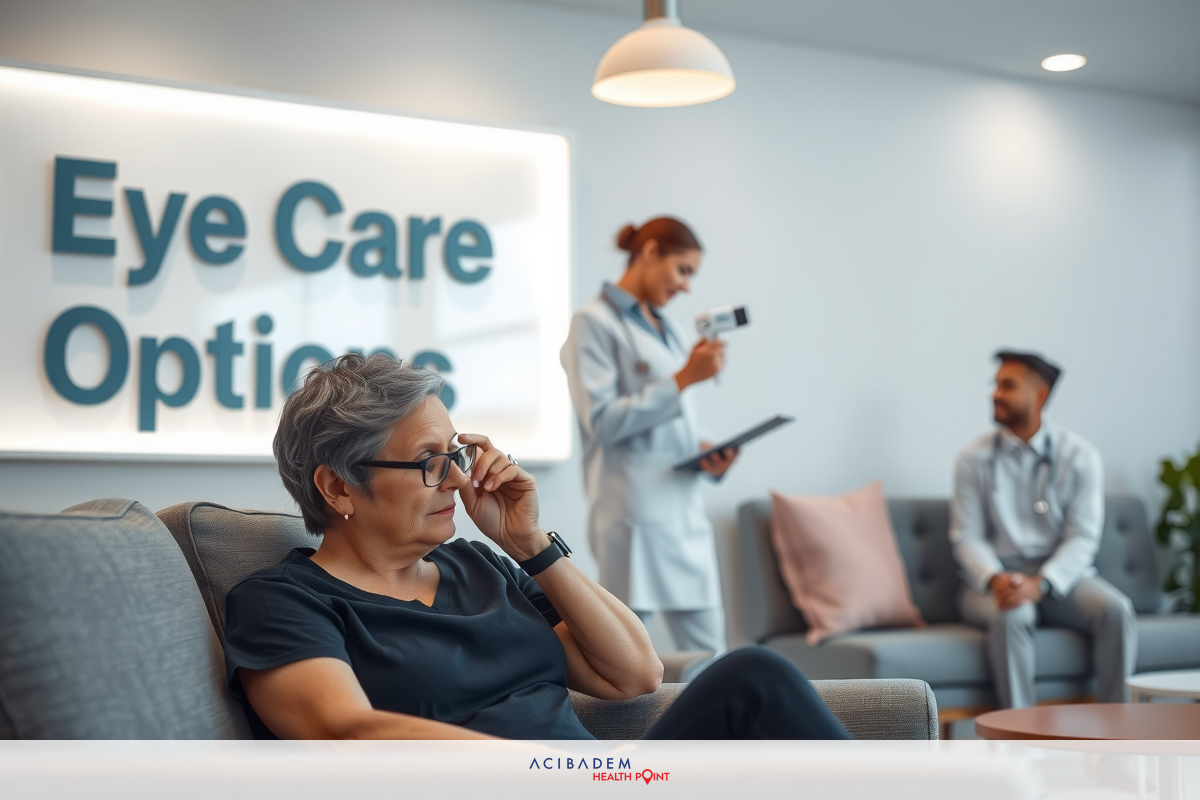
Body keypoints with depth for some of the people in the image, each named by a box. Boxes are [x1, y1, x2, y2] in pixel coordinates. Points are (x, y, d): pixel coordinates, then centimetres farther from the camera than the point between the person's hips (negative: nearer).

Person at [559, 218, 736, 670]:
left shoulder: (668, 331, 19)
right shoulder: (594, 323, -3)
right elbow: (602, 421, -14)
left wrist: (708, 453, 1)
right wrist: (684, 378, -16)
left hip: (685, 510, 8)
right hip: (634, 513, -7)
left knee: (709, 659, 6)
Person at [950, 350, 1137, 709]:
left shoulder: (1079, 455, 0)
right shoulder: (975, 457, 1)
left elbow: (1083, 538, -6)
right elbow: (967, 537, -2)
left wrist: (1039, 584, -23)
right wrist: (995, 580, -23)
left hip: (1060, 573, 1)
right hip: (997, 579, -1)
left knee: (1115, 609, -27)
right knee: (1012, 616, -34)